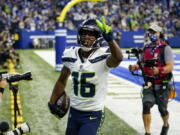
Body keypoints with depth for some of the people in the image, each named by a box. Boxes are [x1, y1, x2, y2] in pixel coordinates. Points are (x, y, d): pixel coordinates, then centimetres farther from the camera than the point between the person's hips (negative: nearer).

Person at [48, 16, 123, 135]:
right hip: (74, 112, 5)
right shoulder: (71, 56, -2)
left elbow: (118, 58, -42)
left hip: (93, 115, -5)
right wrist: (53, 101, 19)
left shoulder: (103, 57, -18)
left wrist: (110, 39, -58)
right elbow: (62, 80, 14)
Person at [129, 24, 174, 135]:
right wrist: (135, 66, -4)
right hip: (149, 84, 4)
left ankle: (166, 125, 41)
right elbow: (141, 63, 19)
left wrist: (159, 70, -36)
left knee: (162, 109, 9)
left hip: (163, 85, -4)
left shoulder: (165, 48, -9)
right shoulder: (146, 48, 9)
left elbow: (170, 67, -18)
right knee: (146, 105, -15)